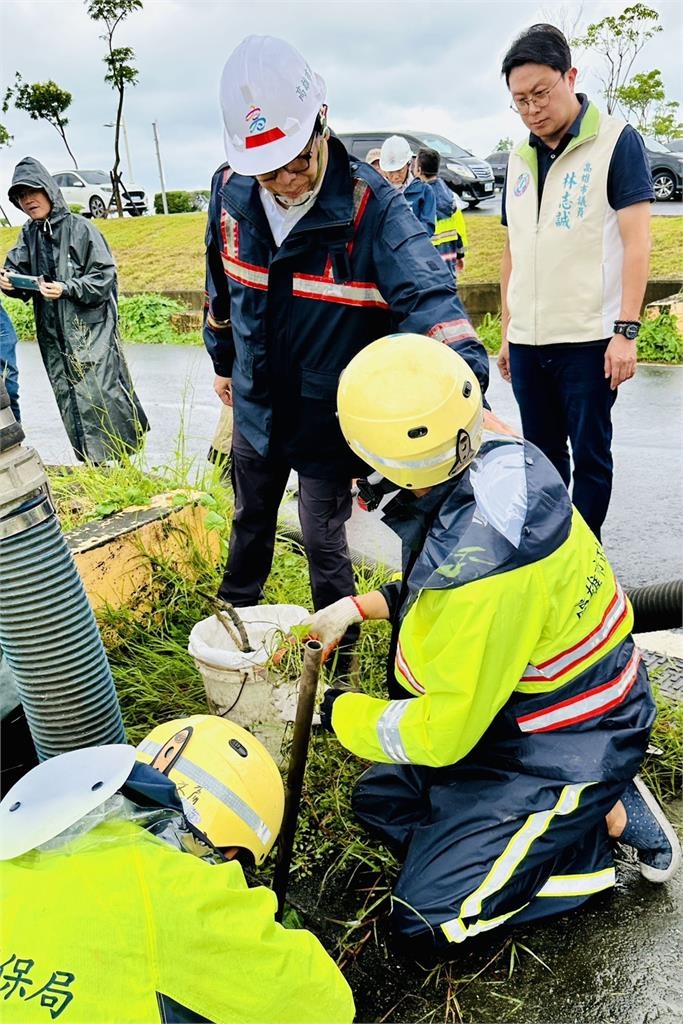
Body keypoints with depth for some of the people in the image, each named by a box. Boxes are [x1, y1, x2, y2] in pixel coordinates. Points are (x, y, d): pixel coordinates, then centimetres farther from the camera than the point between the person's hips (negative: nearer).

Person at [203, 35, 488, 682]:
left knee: (323, 541, 7)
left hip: (328, 419, -4)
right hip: (257, 408, 5)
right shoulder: (231, 191, -10)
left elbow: (426, 296, -35)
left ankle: (337, 664, 31)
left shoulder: (370, 205, -24)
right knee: (250, 525, 24)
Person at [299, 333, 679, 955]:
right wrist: (358, 607, 3)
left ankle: (610, 819, 5)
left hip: (568, 748, -9)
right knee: (380, 801, 15)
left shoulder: (480, 566, -37)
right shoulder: (496, 458, -11)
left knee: (428, 919, -5)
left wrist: (340, 712, -7)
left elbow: (441, 734, -23)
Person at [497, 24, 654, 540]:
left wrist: (625, 330, -17)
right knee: (541, 454, 12)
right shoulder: (520, 158, 13)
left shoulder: (616, 141, -3)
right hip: (526, 341, 5)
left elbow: (636, 241, -9)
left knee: (590, 454, 3)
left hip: (589, 338, -5)